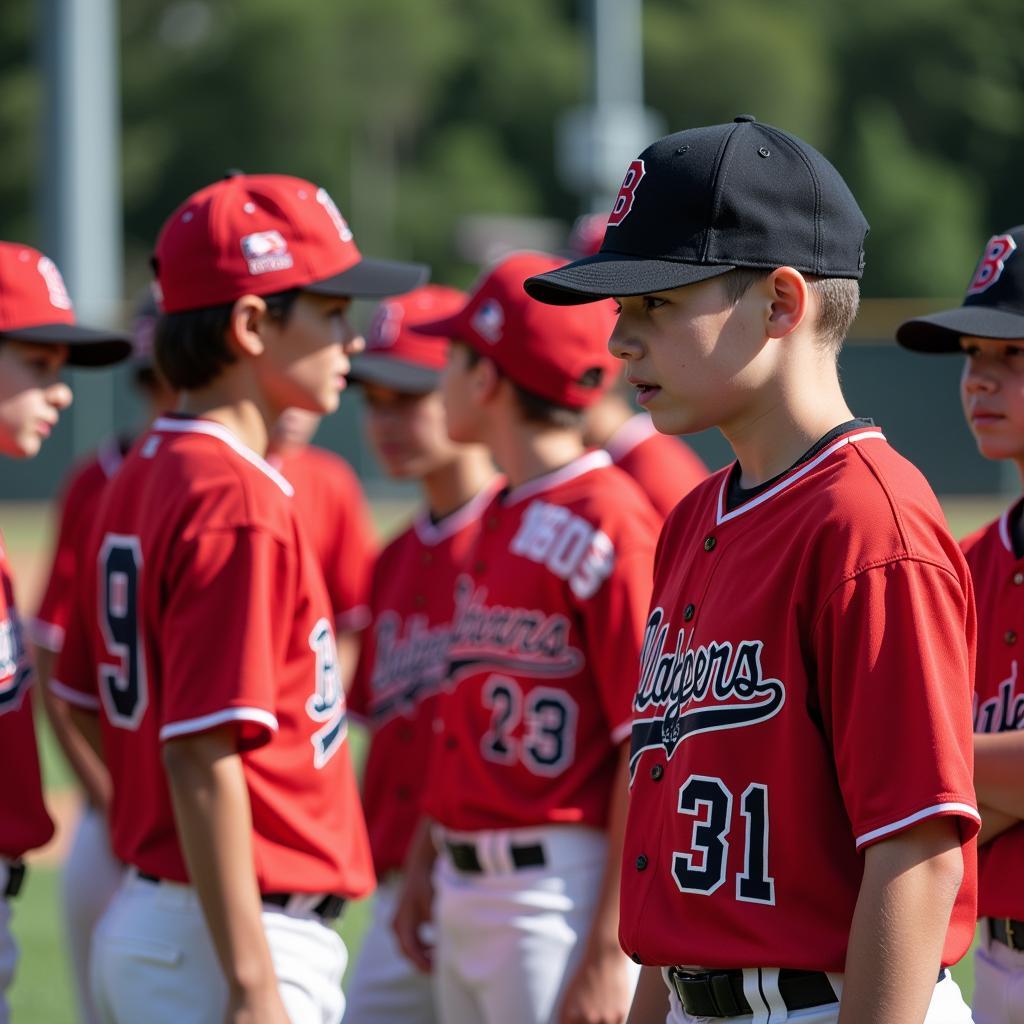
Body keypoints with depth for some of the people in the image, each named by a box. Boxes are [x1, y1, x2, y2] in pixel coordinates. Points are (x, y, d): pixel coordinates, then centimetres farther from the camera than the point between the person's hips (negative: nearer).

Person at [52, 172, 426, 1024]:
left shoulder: (139, 482, 13)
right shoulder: (238, 504, -16)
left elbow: (90, 702, 19)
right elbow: (203, 759, -22)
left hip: (142, 915, 10)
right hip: (224, 940, -10)